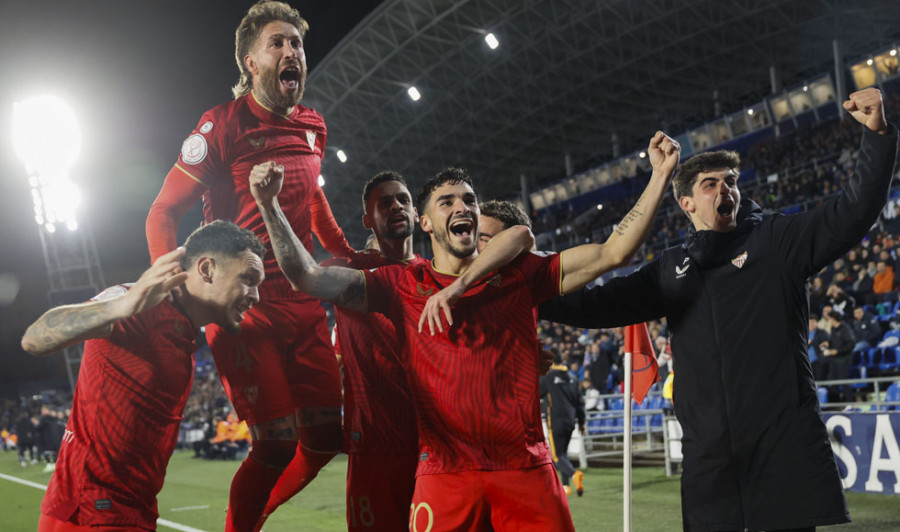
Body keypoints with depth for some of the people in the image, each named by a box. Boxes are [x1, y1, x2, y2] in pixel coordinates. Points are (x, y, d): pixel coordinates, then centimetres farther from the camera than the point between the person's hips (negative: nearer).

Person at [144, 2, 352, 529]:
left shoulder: (313, 127, 11)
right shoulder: (224, 124, -8)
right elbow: (163, 214, -7)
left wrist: (348, 256, 22)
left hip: (304, 303, 6)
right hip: (245, 307, -6)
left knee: (325, 437, 6)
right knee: (278, 444, -9)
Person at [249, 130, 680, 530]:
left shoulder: (519, 276, 10)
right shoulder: (402, 285, 7)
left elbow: (612, 253, 5)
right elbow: (307, 276, 0)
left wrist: (660, 177, -1)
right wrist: (269, 205, -12)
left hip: (527, 468, 1)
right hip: (445, 474, -1)